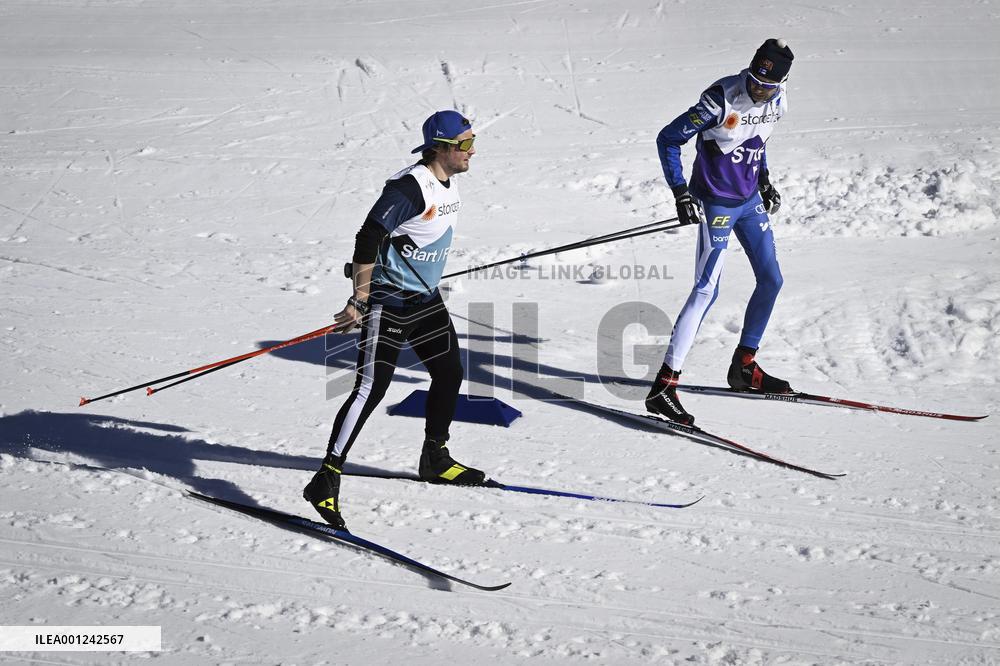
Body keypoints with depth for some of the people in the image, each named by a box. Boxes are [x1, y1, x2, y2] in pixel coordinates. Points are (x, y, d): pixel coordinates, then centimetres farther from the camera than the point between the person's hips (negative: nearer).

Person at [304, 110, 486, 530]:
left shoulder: (448, 185, 7)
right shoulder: (409, 187, -21)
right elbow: (368, 239, -23)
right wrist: (359, 301, -23)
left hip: (427, 301, 9)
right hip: (388, 302, -9)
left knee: (449, 374, 16)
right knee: (370, 388, -15)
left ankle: (435, 460, 36)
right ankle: (326, 480, -14)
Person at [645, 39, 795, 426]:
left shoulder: (777, 102, -3)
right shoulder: (721, 101, -23)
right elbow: (668, 139, -16)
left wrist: (764, 180, 15)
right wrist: (681, 194, -21)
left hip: (750, 201, 7)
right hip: (716, 203, -7)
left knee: (771, 281, 10)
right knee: (707, 290, -15)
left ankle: (744, 367, 26)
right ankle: (664, 386, -18)